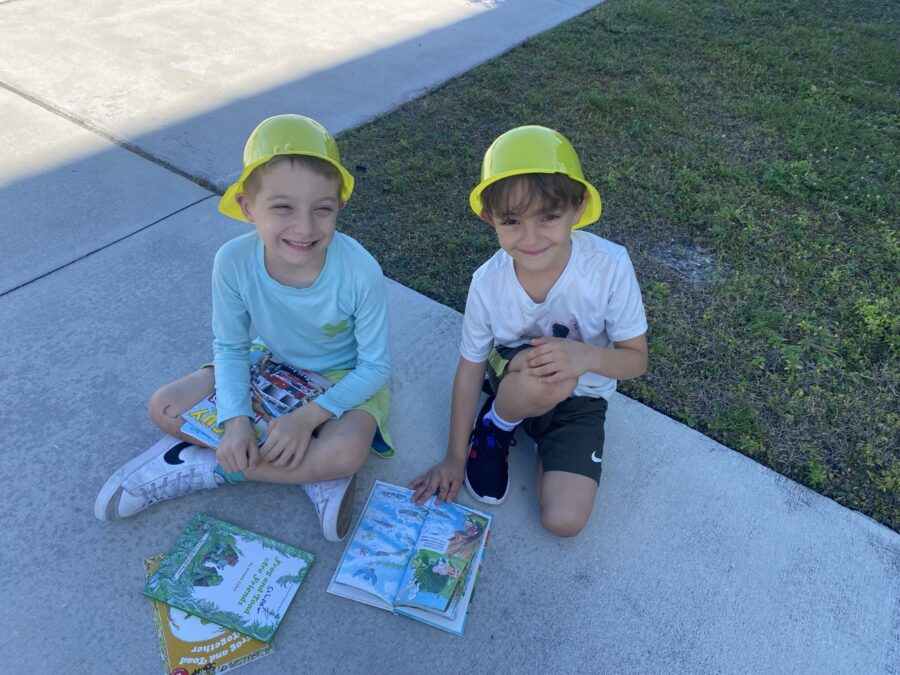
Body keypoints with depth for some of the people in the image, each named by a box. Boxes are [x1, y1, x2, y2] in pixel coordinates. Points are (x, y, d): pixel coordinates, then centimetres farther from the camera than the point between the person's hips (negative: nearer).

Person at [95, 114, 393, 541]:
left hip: (344, 380, -3)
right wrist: (235, 419, -24)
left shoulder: (360, 272, -32)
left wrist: (309, 415, -30)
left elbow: (375, 367, -20)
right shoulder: (234, 262, -24)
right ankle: (311, 471, -13)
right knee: (163, 408, -10)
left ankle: (198, 466, -12)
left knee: (347, 453, -34)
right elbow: (229, 346, -9)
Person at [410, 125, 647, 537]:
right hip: (510, 383, 1)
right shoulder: (488, 283, -22)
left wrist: (586, 355, -38)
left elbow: (636, 359, -14)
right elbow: (469, 371, -10)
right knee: (547, 377, -37)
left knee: (564, 521, -18)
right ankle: (495, 425, -2)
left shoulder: (609, 266, -25)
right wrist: (455, 459, -3)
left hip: (580, 400, 0)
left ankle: (542, 441, 13)